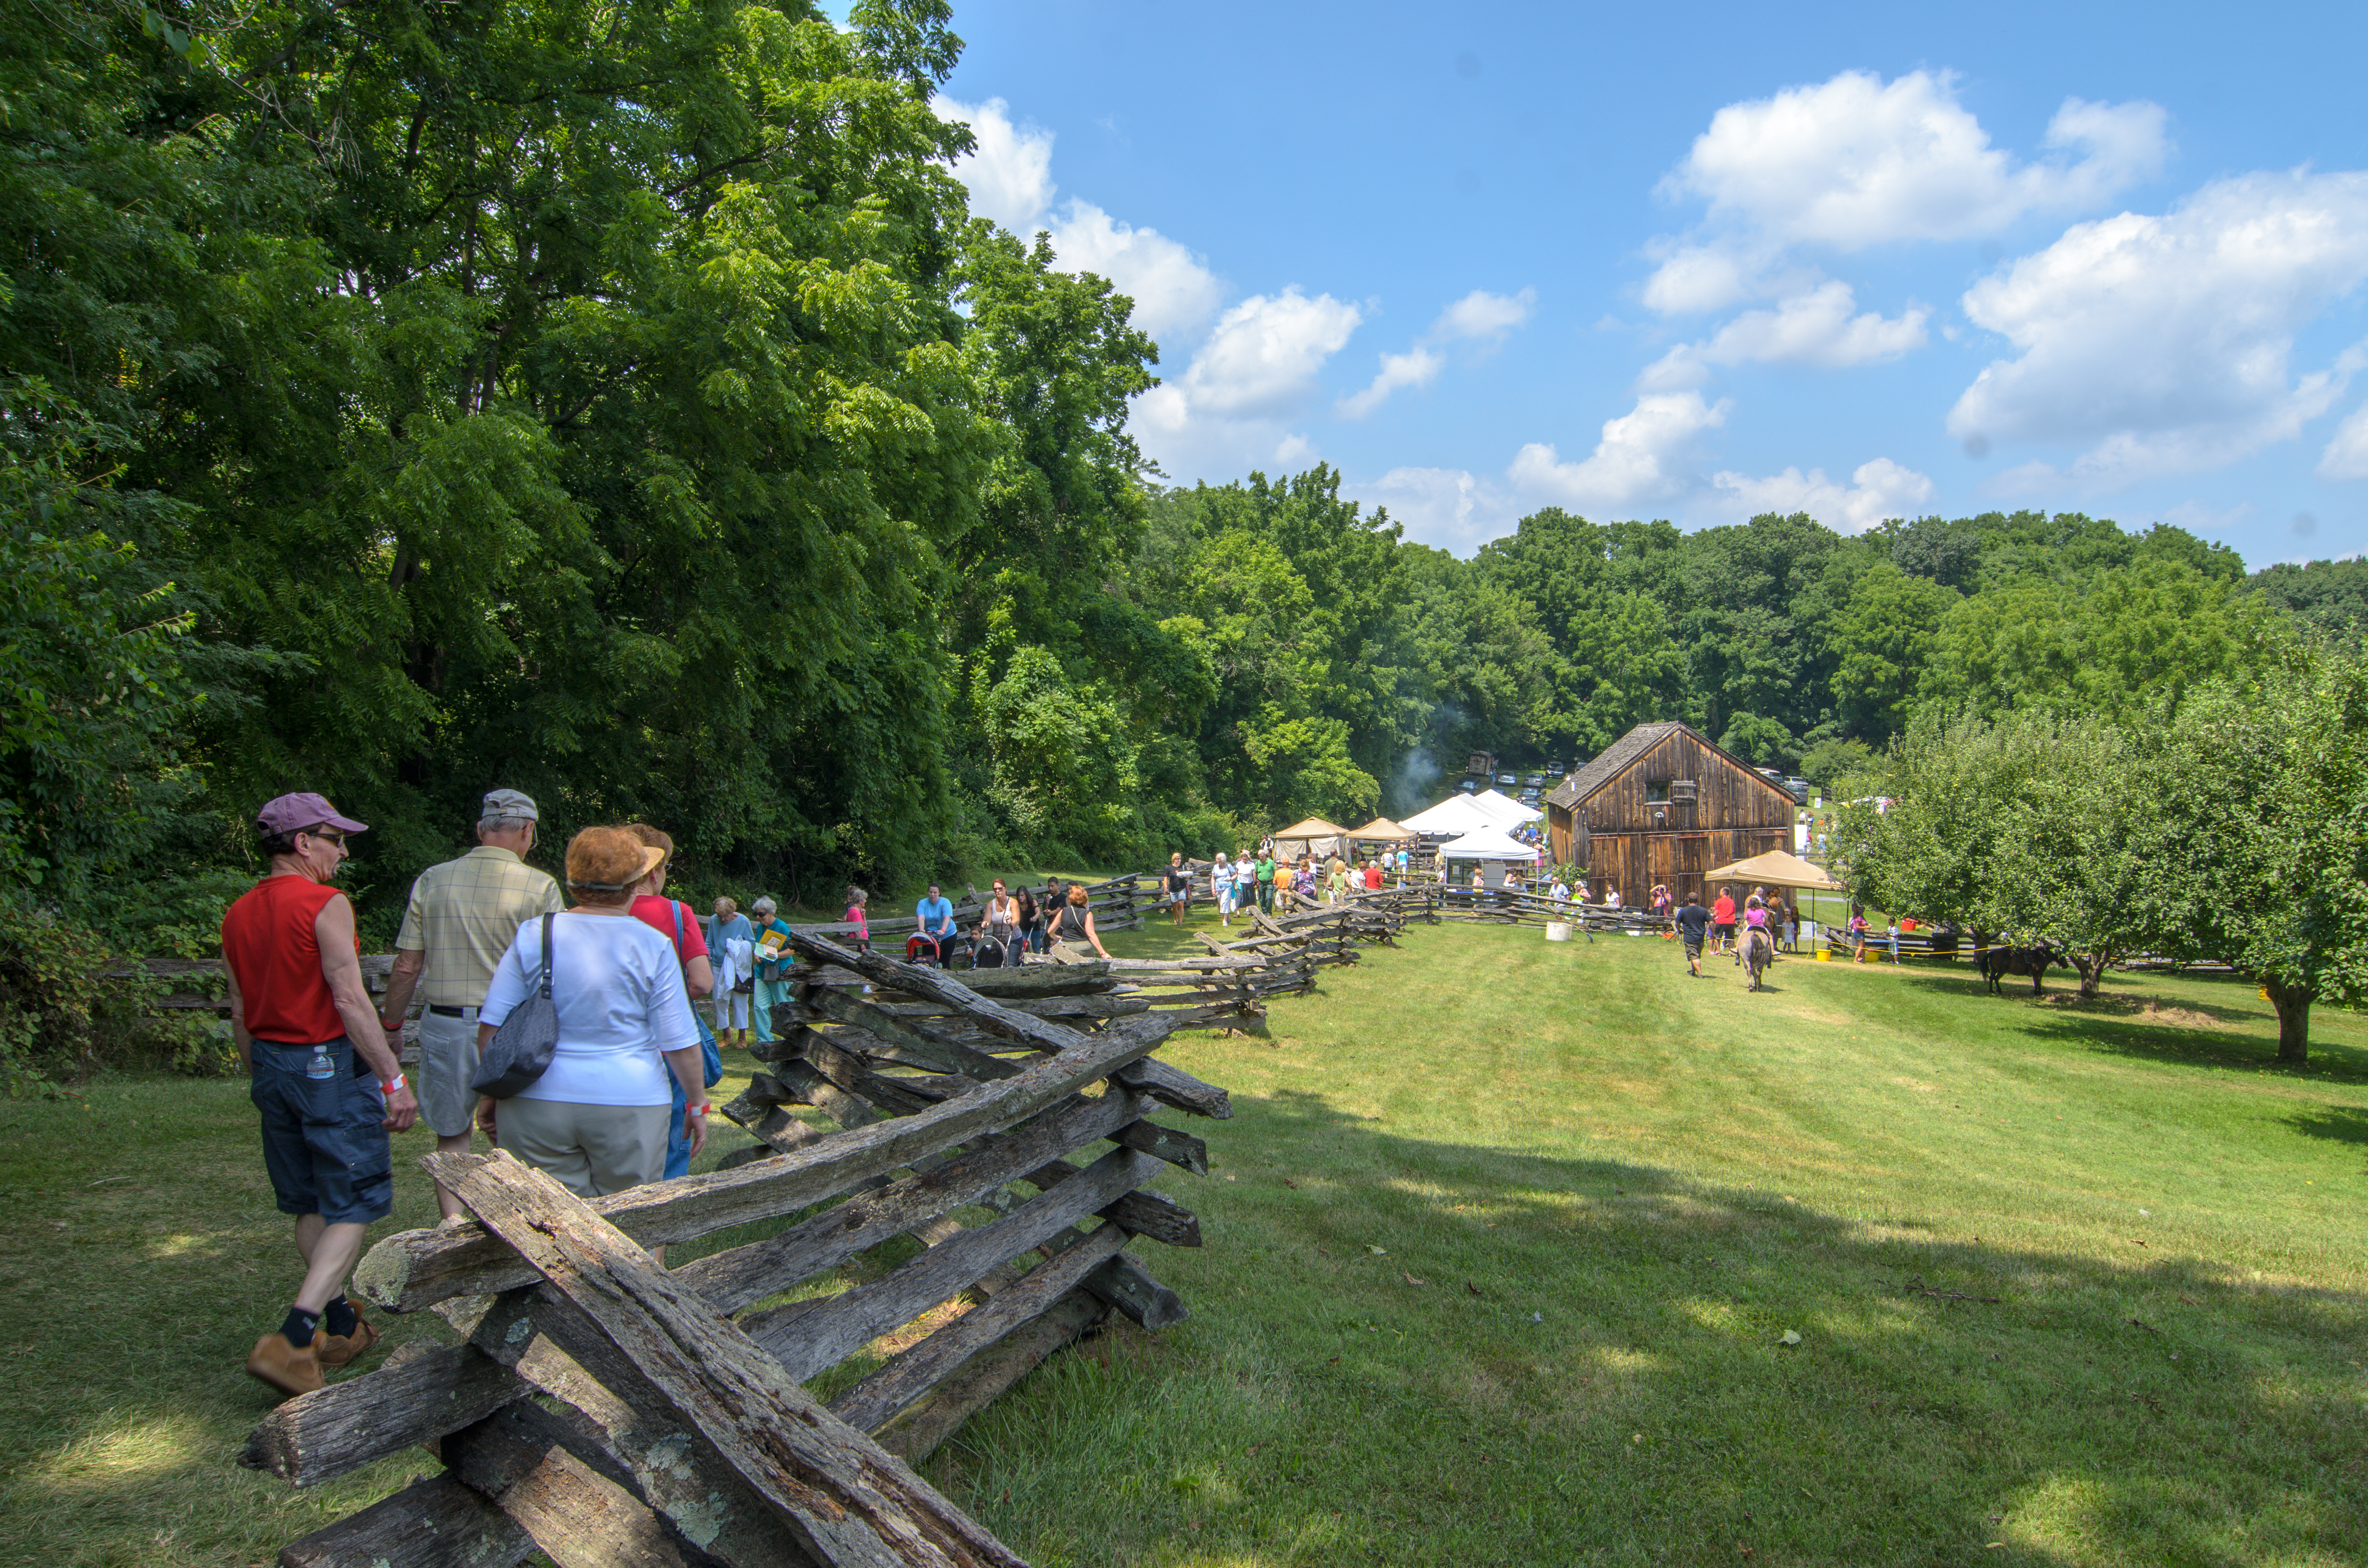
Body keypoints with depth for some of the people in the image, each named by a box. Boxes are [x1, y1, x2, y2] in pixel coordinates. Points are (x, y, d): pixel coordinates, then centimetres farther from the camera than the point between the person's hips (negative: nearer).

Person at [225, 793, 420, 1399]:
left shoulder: (238, 914, 8)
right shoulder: (325, 905, -15)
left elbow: (240, 1013, 14)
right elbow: (350, 1001, -19)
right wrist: (393, 1078, -16)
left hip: (271, 1065, 8)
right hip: (331, 1065, -8)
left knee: (310, 1206, 16)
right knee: (352, 1206, -1)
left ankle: (343, 1327, 28)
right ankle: (293, 1340, -11)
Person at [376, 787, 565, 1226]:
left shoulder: (432, 880, 3)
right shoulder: (540, 887, -7)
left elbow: (406, 967, 4)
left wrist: (390, 1025, 16)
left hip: (445, 1026, 2)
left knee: (451, 1137, 15)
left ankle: (453, 1222, 5)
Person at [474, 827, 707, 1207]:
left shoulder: (533, 937, -1)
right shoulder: (653, 947, -6)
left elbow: (491, 1027, 2)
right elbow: (679, 1044, -5)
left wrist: (491, 1094, 14)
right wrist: (697, 1105, 7)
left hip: (538, 1107, 2)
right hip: (629, 1107, -1)